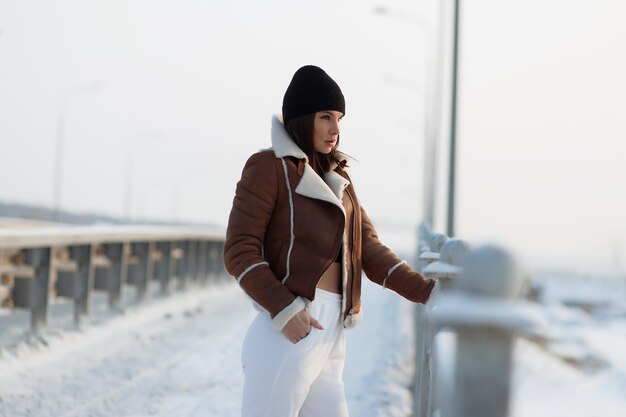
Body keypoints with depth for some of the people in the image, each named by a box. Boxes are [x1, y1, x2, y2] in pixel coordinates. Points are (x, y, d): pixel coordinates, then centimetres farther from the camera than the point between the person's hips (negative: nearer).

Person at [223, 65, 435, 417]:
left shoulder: (338, 179, 21)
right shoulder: (269, 166, -1)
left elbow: (369, 250, 14)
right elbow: (240, 250, -8)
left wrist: (426, 291, 1)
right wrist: (284, 309, -20)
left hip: (331, 334, 7)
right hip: (291, 328, -7)